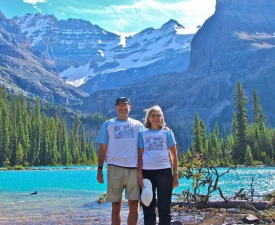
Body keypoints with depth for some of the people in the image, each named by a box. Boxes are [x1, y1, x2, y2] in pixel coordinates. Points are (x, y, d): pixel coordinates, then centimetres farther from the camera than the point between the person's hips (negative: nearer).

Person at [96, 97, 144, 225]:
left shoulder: (138, 125, 13)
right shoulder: (108, 125, 12)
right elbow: (102, 148, 8)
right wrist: (99, 169, 1)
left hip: (134, 168, 0)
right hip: (115, 168, 0)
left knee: (134, 205, -1)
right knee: (116, 206, 5)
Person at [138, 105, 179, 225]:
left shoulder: (167, 133, 7)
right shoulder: (143, 134, 10)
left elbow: (174, 155, 6)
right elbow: (140, 156, 7)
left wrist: (175, 174, 0)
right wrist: (140, 174, -2)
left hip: (164, 172, -1)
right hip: (147, 172, 1)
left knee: (164, 206, 4)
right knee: (148, 205, 7)